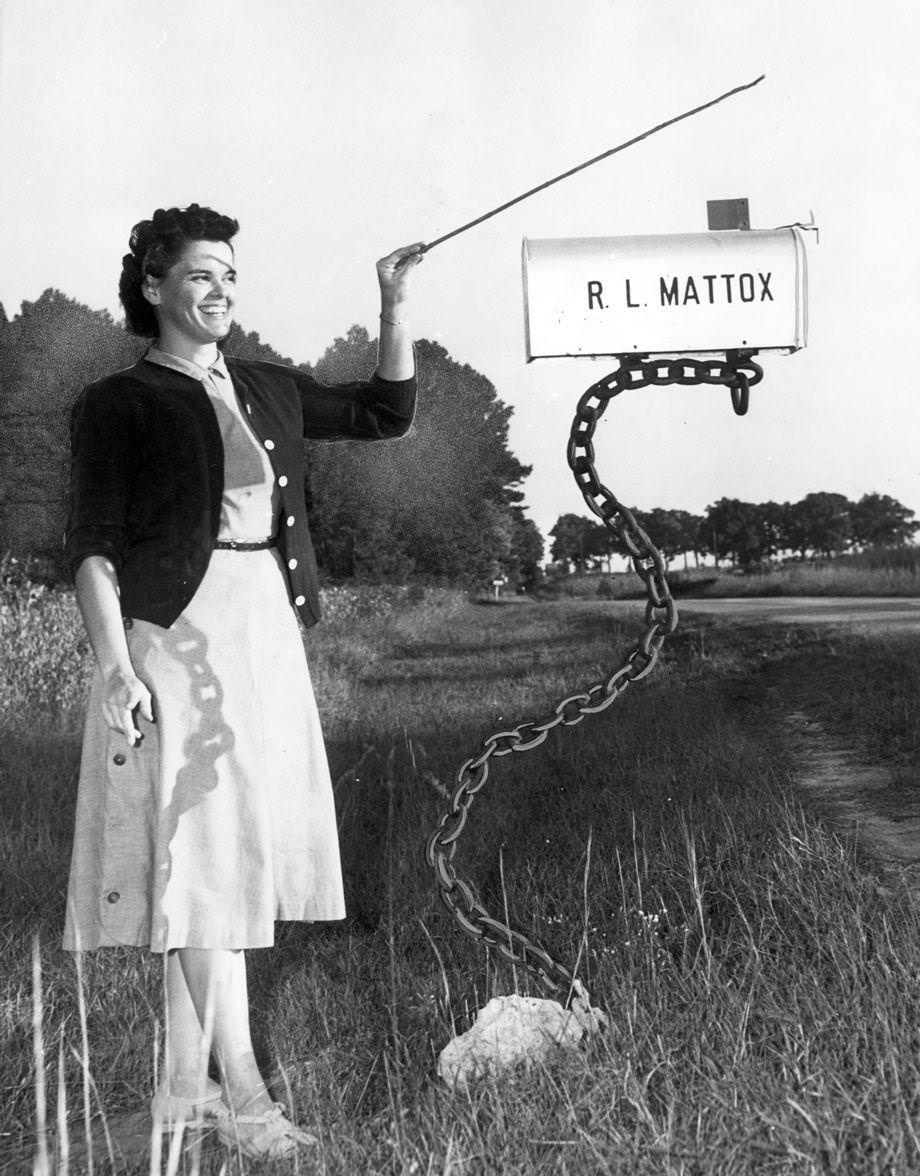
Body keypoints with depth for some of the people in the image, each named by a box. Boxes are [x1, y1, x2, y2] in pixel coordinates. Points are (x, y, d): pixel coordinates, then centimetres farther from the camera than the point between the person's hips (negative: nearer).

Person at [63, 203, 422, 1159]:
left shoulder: (268, 390, 15)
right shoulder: (117, 404, -1)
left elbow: (386, 412, 23)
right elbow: (92, 544, -6)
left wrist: (394, 306, 11)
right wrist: (114, 667, -16)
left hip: (266, 639, 6)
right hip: (175, 639, -6)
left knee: (204, 867, 9)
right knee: (203, 857, -9)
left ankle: (183, 1086, 17)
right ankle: (242, 1090, -4)